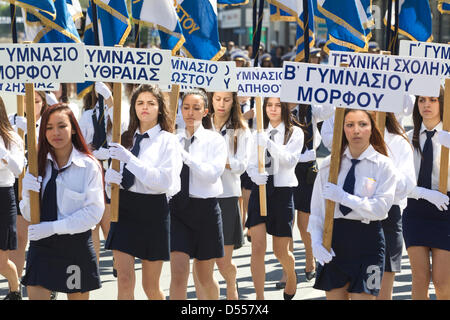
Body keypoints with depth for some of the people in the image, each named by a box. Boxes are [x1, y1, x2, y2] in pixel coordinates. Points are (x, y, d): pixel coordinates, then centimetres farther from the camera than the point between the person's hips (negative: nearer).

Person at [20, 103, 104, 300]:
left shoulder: (89, 166, -7)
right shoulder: (38, 163, 4)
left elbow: (94, 212, -13)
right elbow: (28, 215, 6)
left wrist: (54, 227, -17)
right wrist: (28, 194, -15)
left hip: (76, 245, -2)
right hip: (41, 245, 2)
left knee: (78, 296, 11)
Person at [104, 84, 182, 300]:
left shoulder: (167, 140, -4)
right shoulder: (126, 138, 11)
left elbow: (165, 181, -17)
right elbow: (114, 171, 15)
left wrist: (129, 159, -20)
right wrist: (110, 176, -10)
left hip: (153, 209, -4)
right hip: (124, 208, 4)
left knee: (151, 286, 7)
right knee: (124, 281, -4)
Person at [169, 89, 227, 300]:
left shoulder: (214, 140, -1)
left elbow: (213, 174, -15)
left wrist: (184, 155, -20)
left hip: (205, 208, -1)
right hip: (176, 206, 1)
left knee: (205, 277, 11)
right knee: (178, 273, -11)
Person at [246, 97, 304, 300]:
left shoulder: (295, 133, 2)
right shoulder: (259, 134, 10)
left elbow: (290, 160, -12)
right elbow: (251, 164, 8)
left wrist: (269, 144, -25)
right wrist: (255, 174, -15)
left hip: (282, 192, -2)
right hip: (259, 191, 2)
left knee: (281, 251, 6)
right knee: (257, 247, -8)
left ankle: (291, 277, 39)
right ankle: (259, 297, -4)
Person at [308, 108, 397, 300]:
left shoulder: (383, 165, -2)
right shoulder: (330, 164, 7)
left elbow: (381, 207, -12)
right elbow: (317, 208, 7)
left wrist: (343, 197, -14)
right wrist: (316, 242, -5)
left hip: (368, 240, -3)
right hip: (334, 237, 3)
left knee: (362, 295, -5)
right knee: (334, 296, 7)